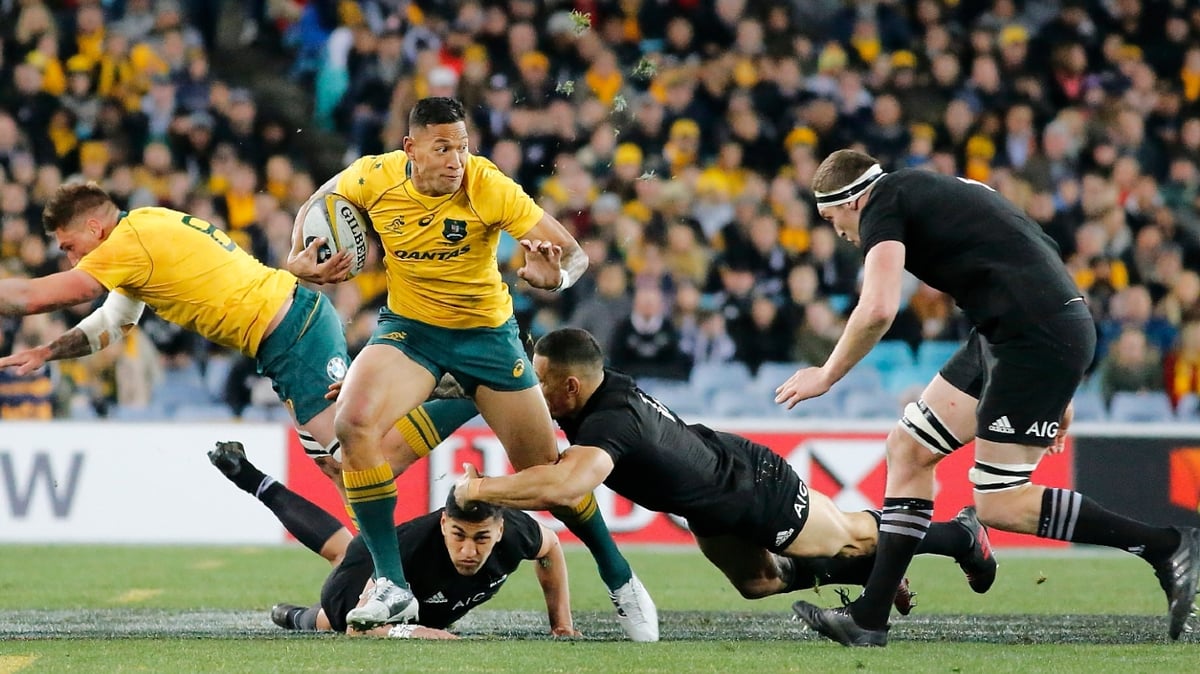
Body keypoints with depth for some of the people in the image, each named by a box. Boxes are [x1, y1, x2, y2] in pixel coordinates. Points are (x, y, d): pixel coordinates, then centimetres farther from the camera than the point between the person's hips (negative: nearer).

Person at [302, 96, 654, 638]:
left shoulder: (489, 188, -24)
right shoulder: (375, 178, -17)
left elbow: (573, 252, -23)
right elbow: (317, 205, 6)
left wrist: (556, 276, -45)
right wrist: (305, 257, -12)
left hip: (485, 329, -1)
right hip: (407, 327, 1)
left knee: (545, 467, 2)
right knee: (354, 423, -26)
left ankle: (620, 580, 28)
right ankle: (392, 587, -18)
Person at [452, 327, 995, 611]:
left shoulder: (610, 422, -42)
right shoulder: (602, 389, -17)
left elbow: (563, 486, -58)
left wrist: (477, 488, -47)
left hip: (759, 489, -7)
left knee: (853, 537, 16)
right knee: (758, 583, 25)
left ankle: (962, 535, 38)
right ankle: (871, 573, 42)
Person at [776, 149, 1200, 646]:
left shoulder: (883, 203, -4)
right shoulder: (927, 192, 24)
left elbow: (877, 310, -19)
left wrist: (826, 376, -2)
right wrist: (1054, 393, 26)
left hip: (1035, 337, -10)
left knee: (999, 506, -7)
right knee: (908, 450, 11)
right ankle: (867, 621, 13)